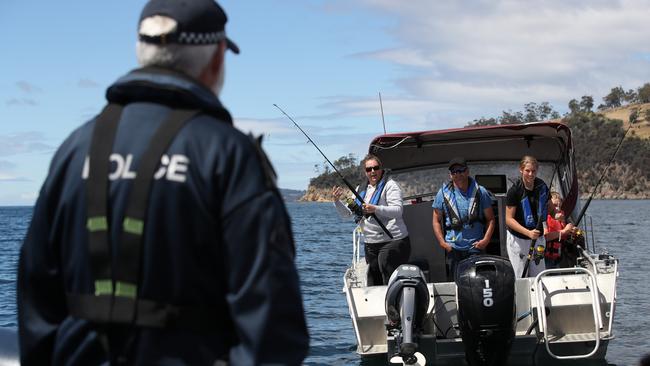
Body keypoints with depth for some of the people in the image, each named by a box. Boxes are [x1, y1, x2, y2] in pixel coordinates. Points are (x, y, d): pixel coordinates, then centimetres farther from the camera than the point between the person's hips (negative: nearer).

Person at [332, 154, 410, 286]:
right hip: (370, 244, 7)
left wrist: (375, 209, -32)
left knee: (391, 283, -12)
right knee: (373, 284, 9)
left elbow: (398, 210, -18)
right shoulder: (361, 189, 16)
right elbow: (347, 213, 17)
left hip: (392, 241, -7)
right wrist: (337, 201, -3)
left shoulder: (390, 185, -5)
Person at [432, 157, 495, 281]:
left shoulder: (480, 192, 4)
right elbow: (436, 220, 8)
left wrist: (486, 240, -7)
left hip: (476, 247, 0)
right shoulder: (444, 193, 5)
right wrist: (442, 242, -4)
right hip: (453, 247, 0)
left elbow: (490, 219, 7)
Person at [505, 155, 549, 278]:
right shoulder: (514, 190, -15)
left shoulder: (542, 186, 0)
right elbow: (509, 219, -15)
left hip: (538, 237, 5)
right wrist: (528, 233, -25)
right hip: (518, 239, -5)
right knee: (520, 278, -5)